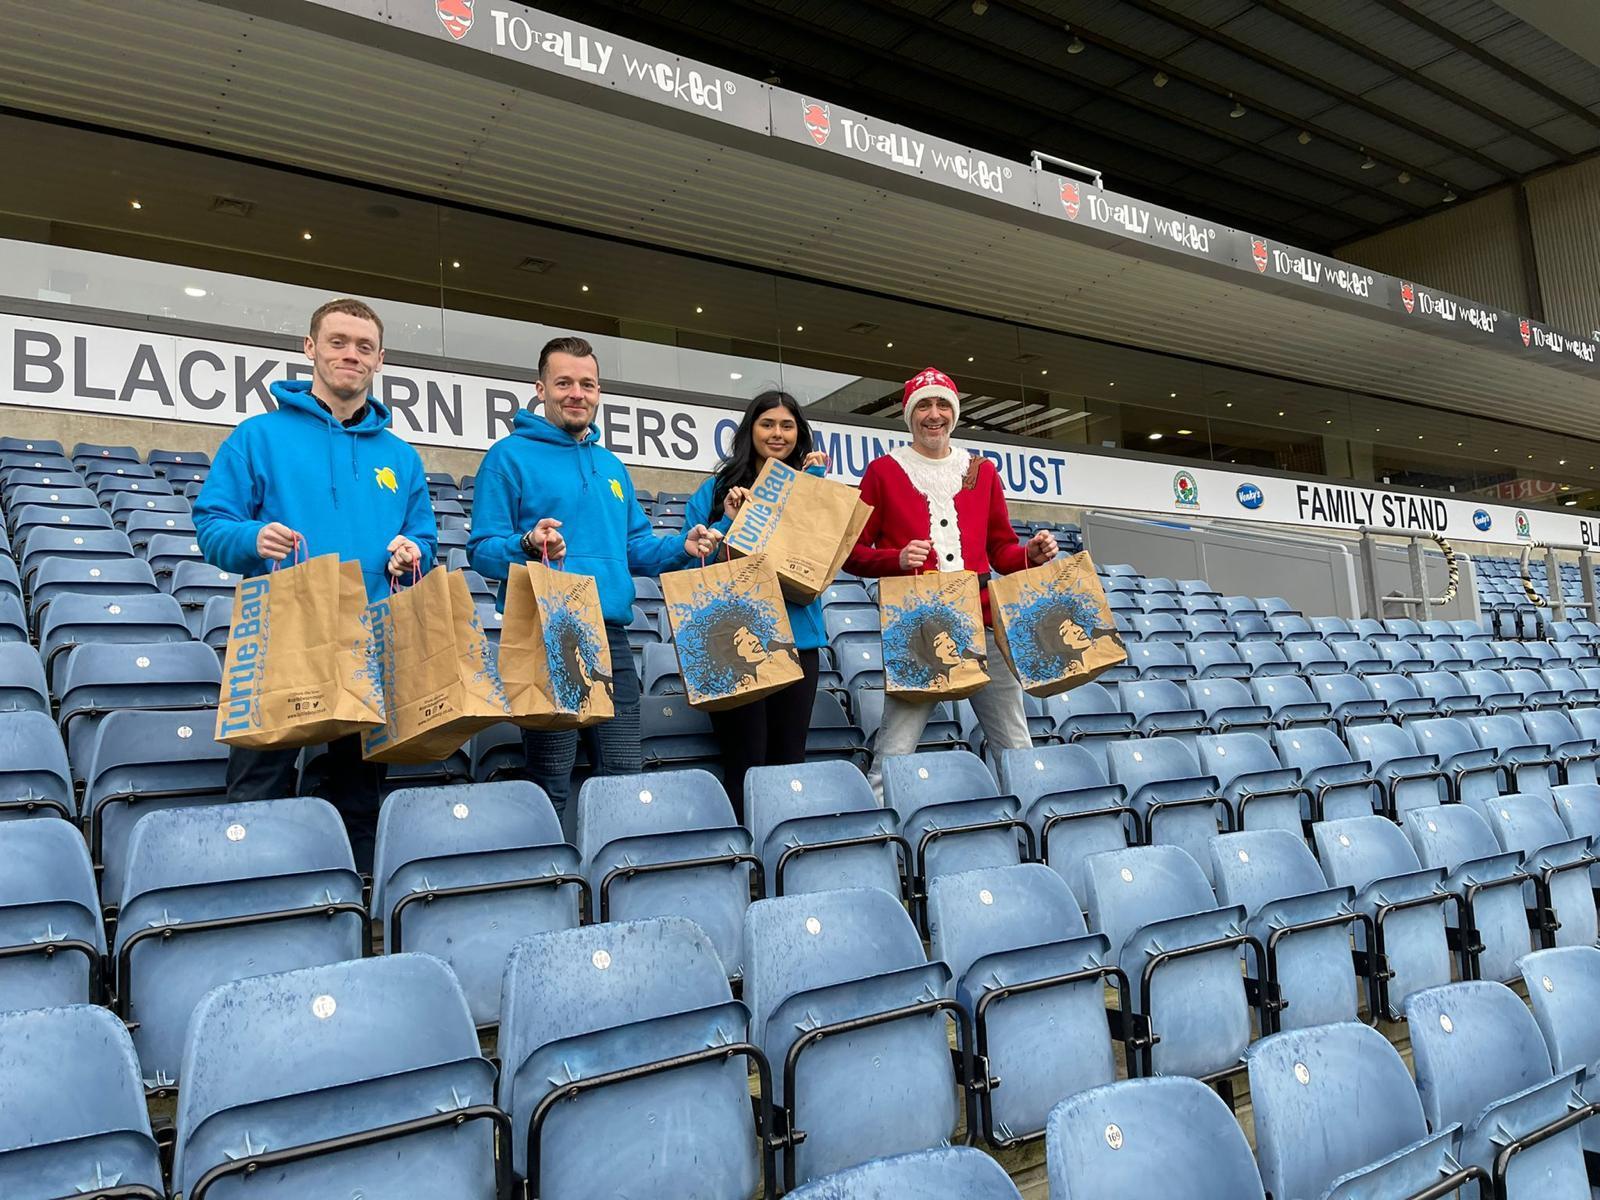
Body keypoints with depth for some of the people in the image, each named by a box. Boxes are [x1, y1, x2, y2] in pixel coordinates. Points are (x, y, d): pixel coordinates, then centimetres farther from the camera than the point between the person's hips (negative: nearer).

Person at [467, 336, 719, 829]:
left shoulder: (612, 466, 20)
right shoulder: (510, 456, 0)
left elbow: (635, 547, 22)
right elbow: (482, 550, -6)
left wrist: (681, 548, 3)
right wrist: (527, 546, -26)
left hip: (611, 636, 6)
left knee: (625, 773, 8)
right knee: (551, 784, -2)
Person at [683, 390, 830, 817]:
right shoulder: (719, 489, 6)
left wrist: (815, 479, -4)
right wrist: (729, 522, -13)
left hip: (797, 635, 3)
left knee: (789, 761, 8)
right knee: (746, 763, -1)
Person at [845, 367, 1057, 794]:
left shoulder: (983, 471, 17)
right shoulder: (884, 471, 8)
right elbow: (853, 552, 5)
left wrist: (1032, 555, 0)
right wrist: (897, 559, -14)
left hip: (982, 619, 3)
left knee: (1017, 747, 4)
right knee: (895, 752, -9)